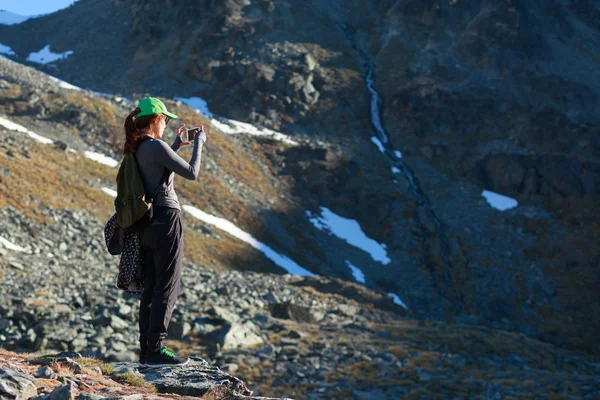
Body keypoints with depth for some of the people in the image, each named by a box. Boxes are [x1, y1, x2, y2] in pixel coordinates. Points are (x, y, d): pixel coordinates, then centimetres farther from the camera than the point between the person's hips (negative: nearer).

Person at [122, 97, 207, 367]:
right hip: (166, 218, -9)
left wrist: (176, 146, 26)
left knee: (151, 288, 11)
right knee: (167, 287, -5)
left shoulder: (135, 150, 11)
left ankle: (146, 349, 13)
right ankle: (156, 349, -7)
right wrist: (199, 143, -1)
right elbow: (191, 173, -13)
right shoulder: (156, 146, -14)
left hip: (145, 223, 9)